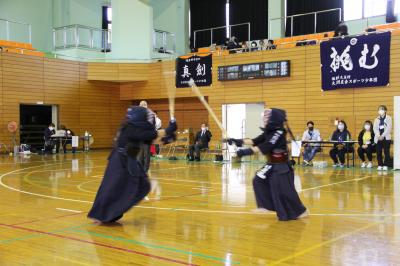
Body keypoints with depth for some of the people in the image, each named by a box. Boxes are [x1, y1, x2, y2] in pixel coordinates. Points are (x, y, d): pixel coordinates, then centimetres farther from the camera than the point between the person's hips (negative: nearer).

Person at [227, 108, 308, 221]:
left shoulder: (279, 133, -23)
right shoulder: (268, 132, 6)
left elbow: (265, 146, -32)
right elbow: (255, 141, 3)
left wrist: (248, 151, -39)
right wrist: (239, 141, -9)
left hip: (282, 166, -9)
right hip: (272, 165, 9)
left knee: (284, 190, -9)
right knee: (259, 181, 9)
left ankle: (300, 211, 8)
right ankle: (267, 206, 19)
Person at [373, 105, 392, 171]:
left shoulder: (389, 118, 3)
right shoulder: (376, 119, 14)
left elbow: (388, 128, -7)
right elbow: (375, 128, 4)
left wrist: (382, 136, -16)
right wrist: (378, 136, -13)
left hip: (386, 138, -3)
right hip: (378, 138, 3)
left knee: (386, 152, -4)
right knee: (378, 152, 1)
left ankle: (385, 165, 2)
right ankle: (380, 165, 9)